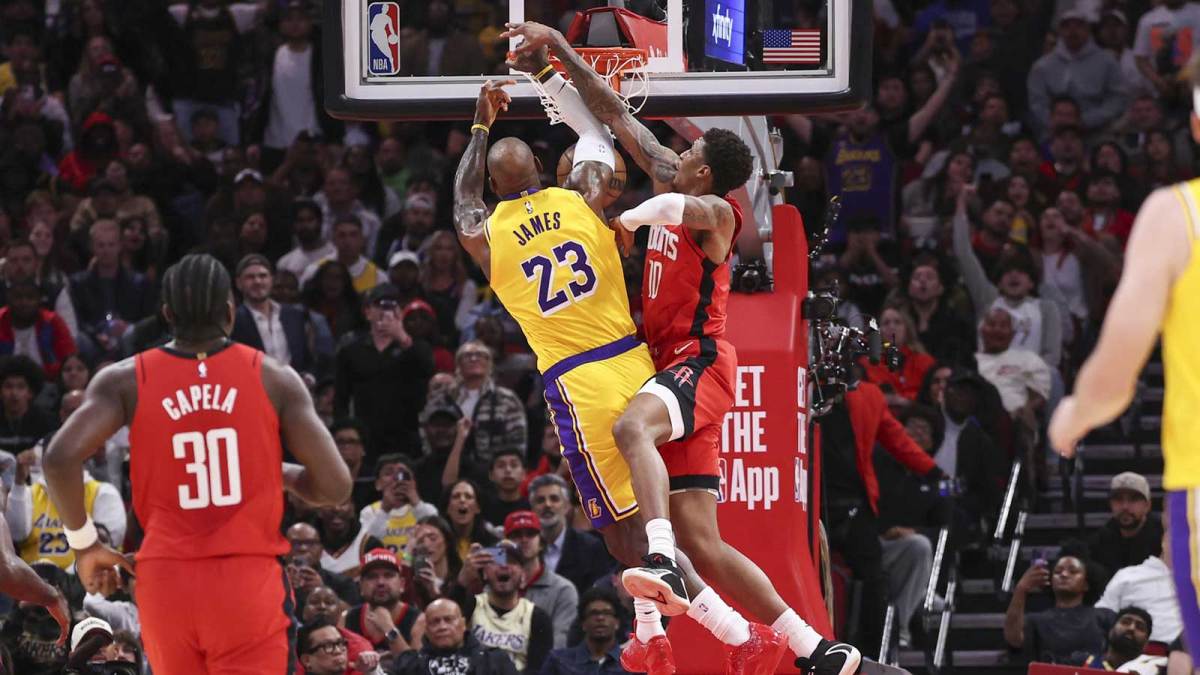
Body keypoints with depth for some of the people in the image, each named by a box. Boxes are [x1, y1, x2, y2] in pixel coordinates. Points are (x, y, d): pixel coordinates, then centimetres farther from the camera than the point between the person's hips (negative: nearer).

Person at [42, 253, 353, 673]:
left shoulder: (126, 381, 2)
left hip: (166, 580, 2)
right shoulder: (274, 379, 0)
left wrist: (84, 541, 4)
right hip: (250, 583, -2)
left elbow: (59, 458, -12)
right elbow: (334, 486, -3)